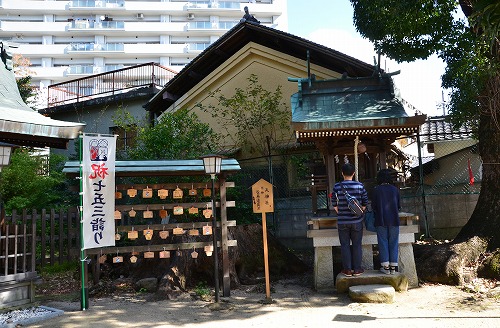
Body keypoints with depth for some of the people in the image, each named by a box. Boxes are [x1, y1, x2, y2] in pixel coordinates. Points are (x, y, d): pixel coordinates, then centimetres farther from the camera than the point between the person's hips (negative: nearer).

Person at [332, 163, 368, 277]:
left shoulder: (337, 187, -6)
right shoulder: (359, 186, -6)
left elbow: (335, 205, 1)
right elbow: (365, 203, 0)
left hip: (342, 221, 0)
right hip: (357, 221, 0)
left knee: (345, 245, 7)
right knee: (357, 245, 10)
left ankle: (347, 269, 11)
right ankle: (357, 269, 15)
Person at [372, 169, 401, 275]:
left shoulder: (376, 190, -4)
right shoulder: (395, 189, 2)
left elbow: (374, 206, -1)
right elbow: (399, 205, 7)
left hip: (381, 220, -2)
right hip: (394, 220, 2)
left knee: (383, 242, 4)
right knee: (393, 242, 8)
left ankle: (386, 267, 5)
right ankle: (393, 267, 9)